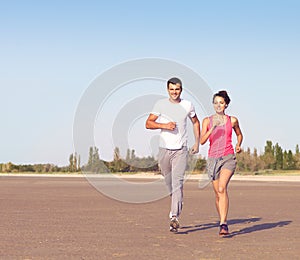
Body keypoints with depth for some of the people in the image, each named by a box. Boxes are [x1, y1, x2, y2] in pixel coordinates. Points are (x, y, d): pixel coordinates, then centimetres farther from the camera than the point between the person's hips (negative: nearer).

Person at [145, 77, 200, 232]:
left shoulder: (187, 105, 5)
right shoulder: (161, 104, 2)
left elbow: (195, 122, 21)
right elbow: (148, 123, 2)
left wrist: (197, 143, 14)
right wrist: (164, 125, -15)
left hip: (181, 150, -1)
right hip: (164, 148, 1)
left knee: (178, 182, -13)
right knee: (168, 181, 10)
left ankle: (174, 217, -20)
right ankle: (178, 203, 37)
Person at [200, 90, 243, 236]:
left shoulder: (232, 120, 7)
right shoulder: (207, 121, 5)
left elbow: (239, 134, 25)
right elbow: (202, 141, -5)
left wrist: (238, 145, 5)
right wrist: (213, 128, -17)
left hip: (228, 158, -2)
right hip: (213, 158, 2)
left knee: (222, 188, -22)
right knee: (218, 194, 6)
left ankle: (223, 224, -26)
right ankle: (223, 222, 23)